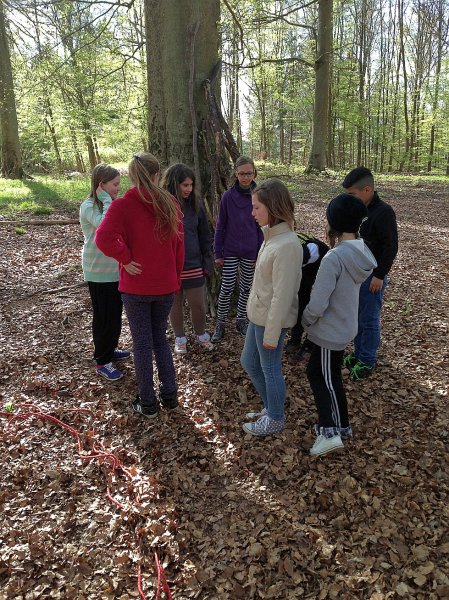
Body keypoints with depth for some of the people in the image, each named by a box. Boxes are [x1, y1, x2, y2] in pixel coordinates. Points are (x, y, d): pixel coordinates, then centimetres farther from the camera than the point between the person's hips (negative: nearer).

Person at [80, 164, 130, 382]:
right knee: (104, 317, 1)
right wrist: (107, 201, -24)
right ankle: (102, 362, 15)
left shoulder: (110, 205, 8)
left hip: (115, 269, 8)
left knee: (115, 314, 17)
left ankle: (109, 350, 35)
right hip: (99, 272, -8)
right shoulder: (88, 206, -15)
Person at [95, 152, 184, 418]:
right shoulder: (171, 204, -1)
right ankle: (170, 394, 25)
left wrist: (126, 259, -14)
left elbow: (104, 237, -29)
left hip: (136, 286, -3)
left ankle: (148, 402, 20)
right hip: (166, 285, 3)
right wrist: (176, 280, 13)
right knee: (160, 338, 20)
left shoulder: (123, 205, -12)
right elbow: (179, 247, 3)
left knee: (142, 343, 10)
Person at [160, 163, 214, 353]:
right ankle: (180, 338, 33)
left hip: (193, 265, 2)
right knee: (175, 304, 13)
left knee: (197, 304, 8)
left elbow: (204, 236, 6)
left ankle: (201, 334, 33)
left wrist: (207, 262, 3)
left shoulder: (195, 204, -1)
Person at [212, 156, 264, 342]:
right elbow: (220, 226, -2)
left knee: (246, 288, 12)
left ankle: (241, 320, 30)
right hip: (230, 251, -1)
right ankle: (220, 323, 18)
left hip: (250, 252, 1)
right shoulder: (228, 197, -8)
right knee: (226, 289, 2)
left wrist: (260, 253, 0)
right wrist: (217, 253, -3)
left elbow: (261, 227, 1)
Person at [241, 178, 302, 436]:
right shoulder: (272, 234, 3)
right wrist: (259, 319, 17)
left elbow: (282, 295, -23)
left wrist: (271, 334, -18)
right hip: (258, 315, 9)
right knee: (249, 362, 22)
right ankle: (271, 407, 42)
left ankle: (276, 419, 33)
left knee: (270, 369, 10)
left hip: (271, 320, -9)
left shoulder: (286, 245, -26)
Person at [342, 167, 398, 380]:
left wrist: (379, 275, -17)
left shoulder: (383, 212, -17)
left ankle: (367, 361, 18)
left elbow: (390, 247, -17)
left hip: (372, 276, -7)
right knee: (357, 317, 16)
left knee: (369, 320, 4)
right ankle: (359, 353, 31)